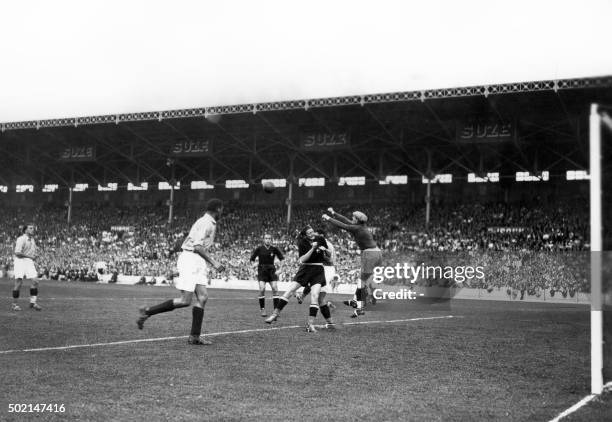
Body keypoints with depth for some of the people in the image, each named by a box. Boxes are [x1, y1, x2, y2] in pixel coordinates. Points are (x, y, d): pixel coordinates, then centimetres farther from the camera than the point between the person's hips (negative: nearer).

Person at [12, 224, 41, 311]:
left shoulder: (32, 239, 15)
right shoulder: (21, 239, -10)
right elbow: (17, 252, -19)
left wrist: (34, 256, 6)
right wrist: (29, 256, -14)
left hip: (29, 262, 7)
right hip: (20, 261, -7)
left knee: (34, 281, -6)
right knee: (18, 282, -7)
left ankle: (33, 302, 0)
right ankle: (14, 304, 3)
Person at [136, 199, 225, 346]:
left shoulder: (210, 223, 19)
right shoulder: (206, 223, -11)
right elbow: (198, 246, -19)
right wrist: (213, 263, -17)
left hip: (198, 262, 10)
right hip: (190, 258, -10)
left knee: (202, 297, -1)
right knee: (185, 301, -12)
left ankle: (195, 336, -1)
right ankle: (147, 312, -3)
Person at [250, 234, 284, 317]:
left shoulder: (274, 248, -1)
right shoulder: (259, 248, -4)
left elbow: (282, 258, 6)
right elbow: (252, 259, 4)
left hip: (271, 270, 1)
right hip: (262, 270, -1)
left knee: (275, 289, -9)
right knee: (262, 289, -14)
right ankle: (262, 309, -1)